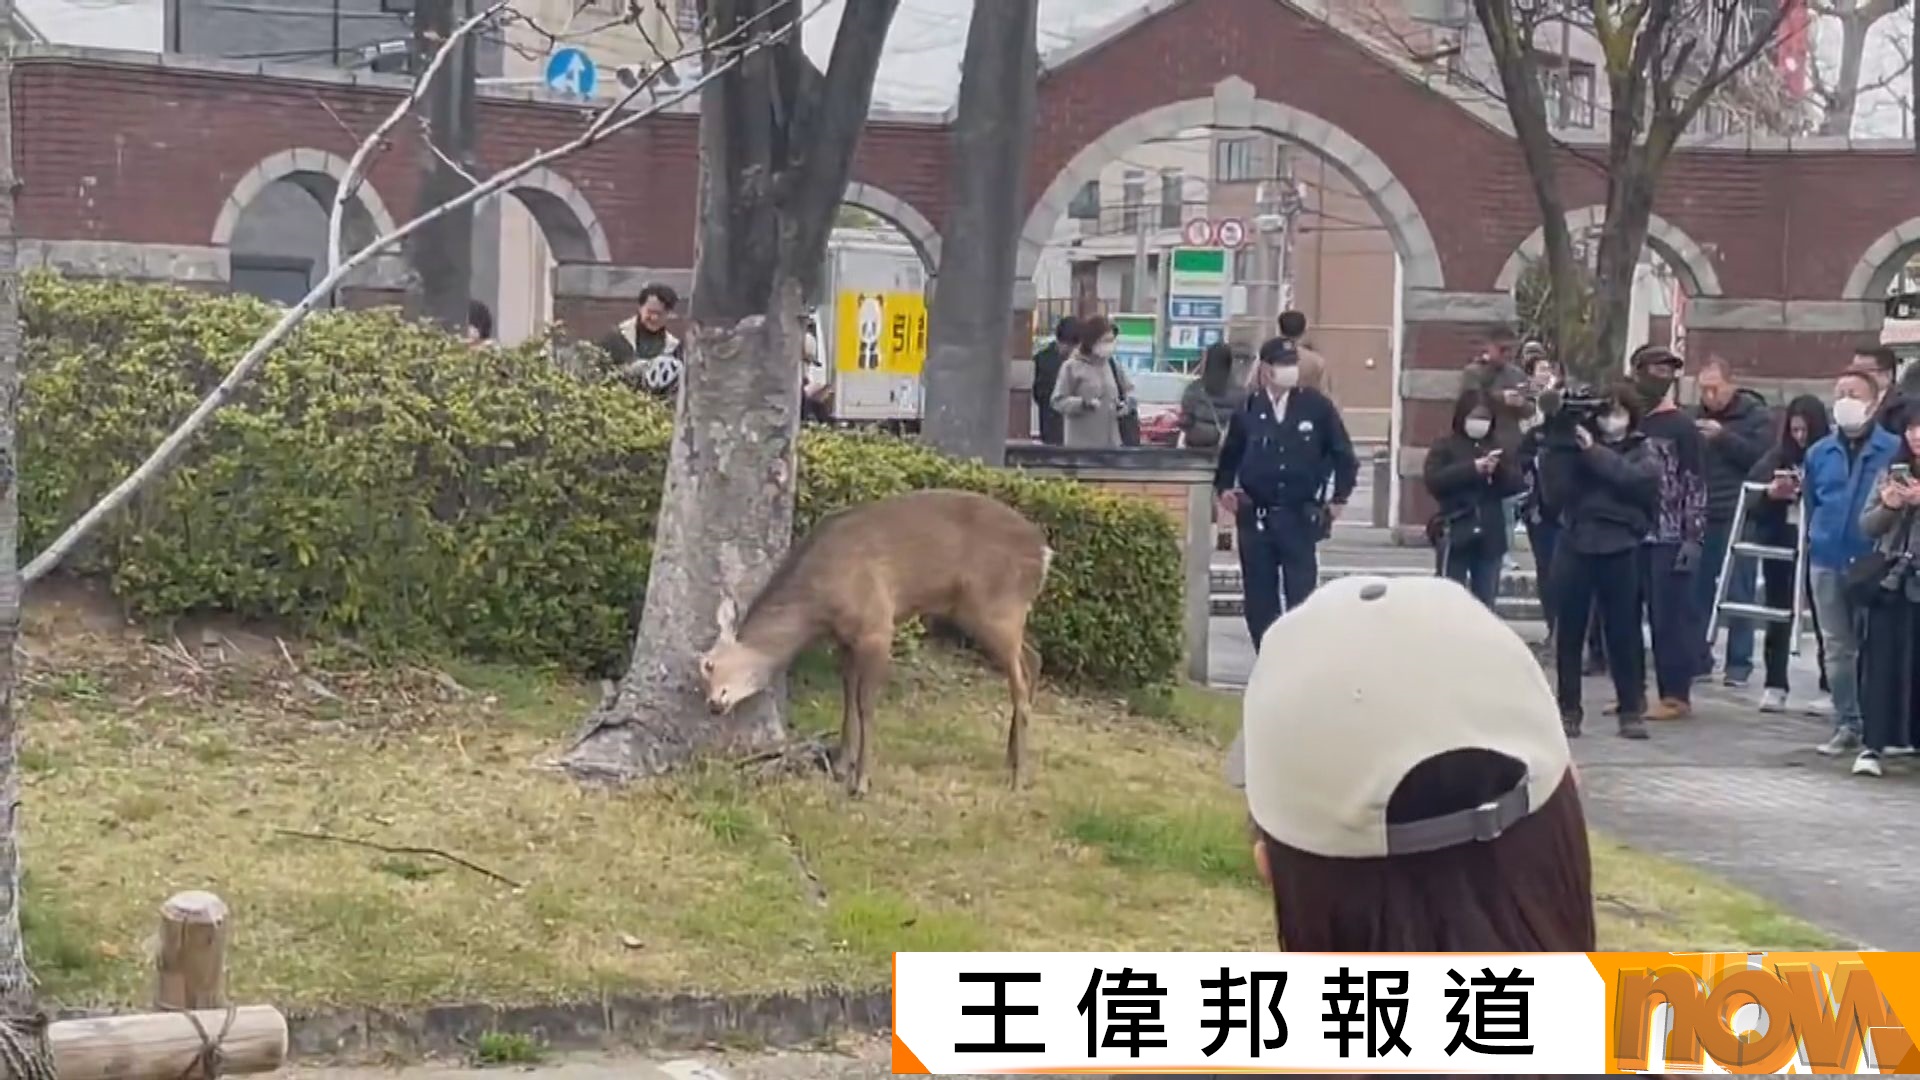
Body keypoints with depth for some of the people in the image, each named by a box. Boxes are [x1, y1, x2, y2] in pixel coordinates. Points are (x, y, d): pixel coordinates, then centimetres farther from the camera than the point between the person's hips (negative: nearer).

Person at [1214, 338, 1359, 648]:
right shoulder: (1248, 409, 2)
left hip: (1300, 517, -1)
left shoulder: (1316, 406, -1)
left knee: (1301, 595, -3)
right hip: (1255, 518, 1)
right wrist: (1224, 488, -1)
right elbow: (1229, 455, 13)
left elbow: (1343, 454, 7)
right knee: (1259, 597, 5)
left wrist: (1339, 499, 4)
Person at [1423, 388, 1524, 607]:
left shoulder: (1498, 449, 14)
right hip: (1455, 536, -4)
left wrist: (1499, 471, -14)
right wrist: (1473, 468, -20)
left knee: (1485, 604, 8)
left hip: (1490, 538, 4)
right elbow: (1434, 481, -14)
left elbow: (1518, 484, 6)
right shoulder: (1444, 447, 2)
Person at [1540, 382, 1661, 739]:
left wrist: (1594, 451, -16)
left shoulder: (1643, 453, 5)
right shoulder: (1575, 446, 5)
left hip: (1619, 549, -1)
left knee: (1622, 631, 3)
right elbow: (1555, 489, -6)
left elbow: (1633, 477, -16)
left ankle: (1632, 710, 11)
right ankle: (1568, 710, 12)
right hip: (1574, 544, 1)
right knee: (1569, 631, 4)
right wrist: (1556, 441, -14)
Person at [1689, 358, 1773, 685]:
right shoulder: (1699, 415, 13)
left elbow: (1761, 456, -16)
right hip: (1702, 515, 5)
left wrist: (1722, 436, -20)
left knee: (1738, 592, -2)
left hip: (1739, 516, -5)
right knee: (1697, 589, 4)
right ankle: (1698, 658, 12)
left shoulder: (1756, 414, -2)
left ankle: (1739, 662, 3)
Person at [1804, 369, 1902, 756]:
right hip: (1827, 563, 4)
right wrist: (1816, 540, 8)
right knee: (1837, 647, 8)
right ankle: (1847, 724, 15)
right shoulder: (1819, 452, 10)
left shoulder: (1894, 450, -4)